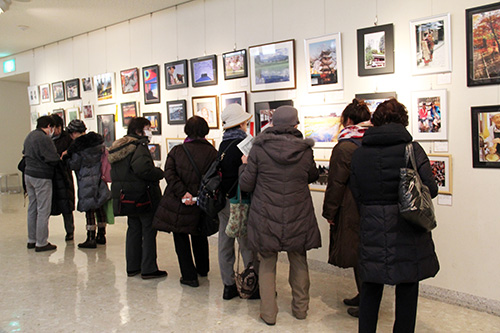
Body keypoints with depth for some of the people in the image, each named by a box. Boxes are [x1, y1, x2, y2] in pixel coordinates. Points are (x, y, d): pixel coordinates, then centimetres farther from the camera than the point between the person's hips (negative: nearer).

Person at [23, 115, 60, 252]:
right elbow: (54, 159, -17)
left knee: (32, 208, 16)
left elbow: (25, 154, 19)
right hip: (41, 177, -9)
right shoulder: (44, 138, -17)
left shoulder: (29, 136, 12)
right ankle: (41, 243, 2)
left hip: (28, 174, 9)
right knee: (43, 210, -3)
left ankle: (31, 240, 24)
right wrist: (62, 157, 2)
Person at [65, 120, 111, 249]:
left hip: (87, 181, -7)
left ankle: (91, 239, 3)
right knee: (99, 206, 14)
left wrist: (67, 156, 7)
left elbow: (74, 165, -9)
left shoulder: (77, 145, -14)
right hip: (100, 178, 7)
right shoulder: (98, 139, 5)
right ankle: (101, 235, 23)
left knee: (89, 209, -1)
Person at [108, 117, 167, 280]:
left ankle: (132, 267, 23)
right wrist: (159, 173, -15)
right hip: (143, 195, -9)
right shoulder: (139, 146, -15)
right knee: (149, 230, 0)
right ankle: (148, 269, 4)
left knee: (133, 229, 16)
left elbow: (116, 173, 15)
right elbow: (142, 168, -31)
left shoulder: (118, 146, 13)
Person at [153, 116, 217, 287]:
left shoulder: (176, 150, 0)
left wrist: (183, 192, -18)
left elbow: (169, 173, -12)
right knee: (199, 235, 23)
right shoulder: (211, 152, -4)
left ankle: (189, 275, 11)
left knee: (181, 238, 11)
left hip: (175, 202, -1)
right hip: (200, 203, 1)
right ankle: (202, 269, 40)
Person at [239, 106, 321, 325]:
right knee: (299, 262, 18)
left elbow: (246, 185, -4)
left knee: (267, 264, 13)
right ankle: (300, 308, 32)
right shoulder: (305, 150, -4)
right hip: (298, 217, 2)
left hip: (266, 218, -1)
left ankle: (268, 313, 20)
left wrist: (244, 166, 14)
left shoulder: (258, 149, -9)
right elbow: (313, 176, 15)